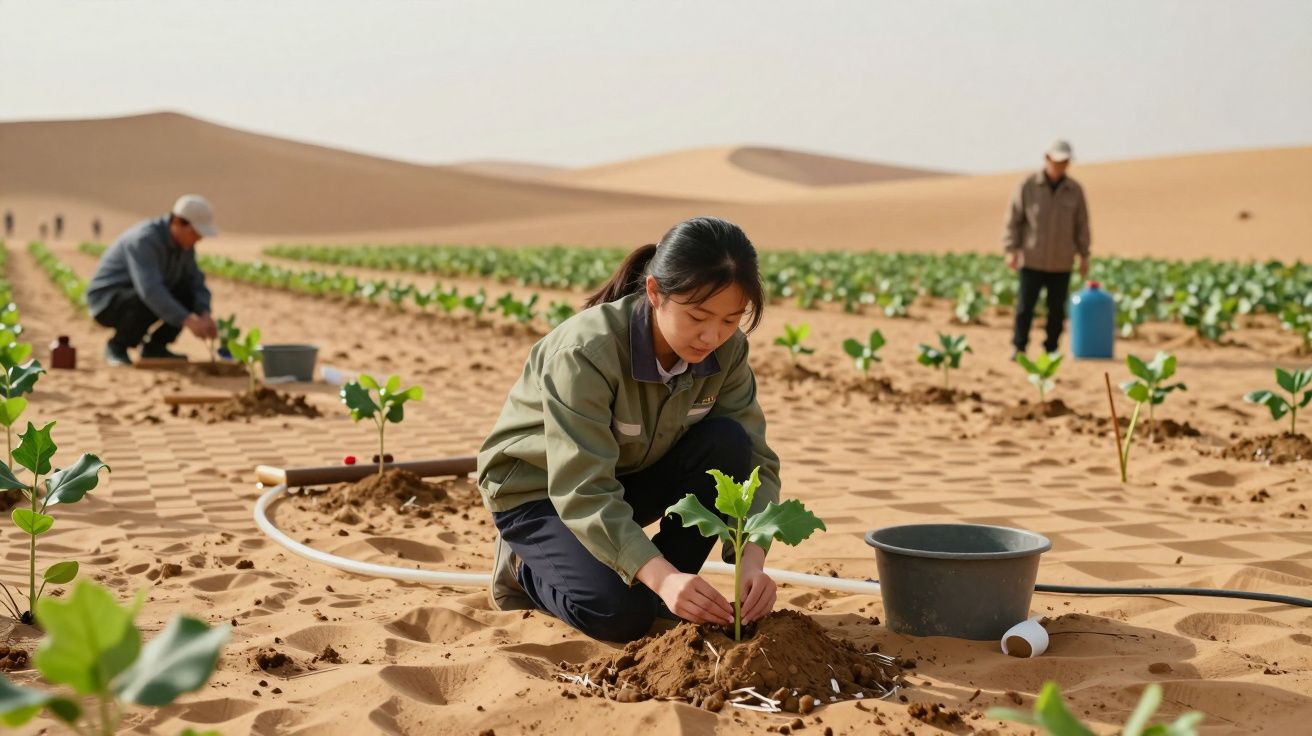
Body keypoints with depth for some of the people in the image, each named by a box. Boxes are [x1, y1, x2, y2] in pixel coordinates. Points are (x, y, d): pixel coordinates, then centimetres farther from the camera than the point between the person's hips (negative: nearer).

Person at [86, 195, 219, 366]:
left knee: (190, 293, -8)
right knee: (151, 301, -35)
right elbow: (150, 290, -41)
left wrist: (205, 315, -22)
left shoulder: (184, 241, -4)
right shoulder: (144, 240, -30)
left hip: (135, 297, 8)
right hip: (107, 301, -8)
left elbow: (195, 282, -3)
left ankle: (155, 346, 1)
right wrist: (188, 321, -45)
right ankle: (118, 346, -11)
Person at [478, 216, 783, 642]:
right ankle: (526, 565, 5)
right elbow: (582, 492, -38)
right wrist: (662, 576, -49)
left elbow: (754, 459, -18)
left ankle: (669, 598, -7)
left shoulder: (725, 351, -17)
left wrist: (753, 560, -36)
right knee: (621, 615, -28)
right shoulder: (587, 352, -34)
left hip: (633, 476, 5)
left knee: (727, 445, -24)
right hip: (539, 490, -5)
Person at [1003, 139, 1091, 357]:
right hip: (1032, 260, -2)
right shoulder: (1027, 186, -3)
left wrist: (1084, 256, 9)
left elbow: (1082, 224, 10)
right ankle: (1019, 348, 6)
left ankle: (1051, 350, 15)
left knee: (1057, 309, 5)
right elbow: (1013, 219, 1)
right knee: (1025, 306, -3)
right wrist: (1011, 250, -5)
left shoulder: (1075, 190, 3)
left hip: (1061, 263, 2)